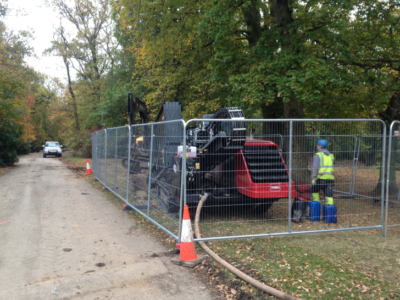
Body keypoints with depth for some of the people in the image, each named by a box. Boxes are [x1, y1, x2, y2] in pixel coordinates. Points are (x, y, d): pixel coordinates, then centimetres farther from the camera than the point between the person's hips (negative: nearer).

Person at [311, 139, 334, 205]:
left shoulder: (318, 155, -5)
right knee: (329, 195, 1)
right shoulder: (330, 155, 15)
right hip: (330, 178, 5)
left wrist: (314, 178, -16)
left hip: (321, 178, -4)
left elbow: (315, 167, -14)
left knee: (314, 190, 17)